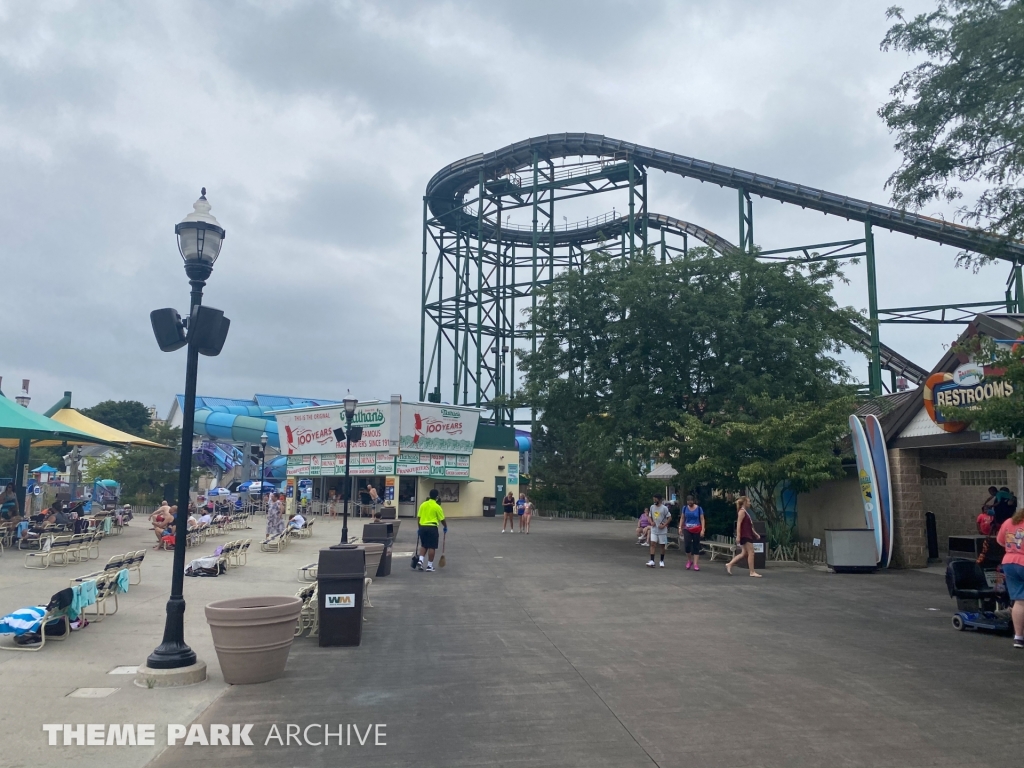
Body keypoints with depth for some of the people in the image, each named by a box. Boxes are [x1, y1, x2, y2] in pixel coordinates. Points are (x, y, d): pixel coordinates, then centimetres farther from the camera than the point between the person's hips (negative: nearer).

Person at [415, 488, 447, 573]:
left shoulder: (423, 504, 6)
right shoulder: (437, 507, -7)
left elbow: (418, 517, 8)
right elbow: (442, 520, -1)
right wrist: (446, 527, 17)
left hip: (422, 527, 5)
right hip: (432, 528, -5)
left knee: (423, 546, 19)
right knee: (431, 547, 3)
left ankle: (420, 560, 2)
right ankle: (429, 566, 5)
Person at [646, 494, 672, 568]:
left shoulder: (664, 508, -9)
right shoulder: (652, 507, 6)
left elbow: (669, 518, -7)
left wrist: (664, 525, -17)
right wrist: (651, 522, -5)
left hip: (662, 531, -3)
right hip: (654, 530, 3)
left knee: (662, 545, 6)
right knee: (653, 544, -8)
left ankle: (662, 561, 20)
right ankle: (652, 561, -12)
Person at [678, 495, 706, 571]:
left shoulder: (699, 508, -3)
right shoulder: (685, 508, 5)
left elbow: (702, 519, -3)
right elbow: (682, 518, 12)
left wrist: (702, 530, -11)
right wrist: (680, 528, 6)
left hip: (696, 530, -1)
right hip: (687, 529, 1)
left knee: (696, 546, 2)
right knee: (687, 545, -12)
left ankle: (695, 564, 5)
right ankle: (689, 560, 12)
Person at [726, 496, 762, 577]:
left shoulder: (746, 512, 19)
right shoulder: (742, 511, -11)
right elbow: (738, 524, -19)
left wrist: (755, 534, 20)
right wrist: (738, 536, -24)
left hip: (747, 535, 10)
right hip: (744, 535, -10)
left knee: (744, 553, 10)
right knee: (751, 552, -6)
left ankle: (729, 564, 11)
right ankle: (752, 572, -2)